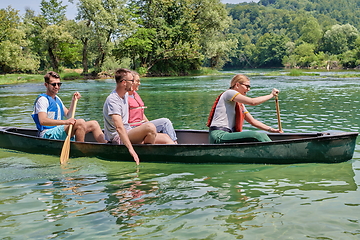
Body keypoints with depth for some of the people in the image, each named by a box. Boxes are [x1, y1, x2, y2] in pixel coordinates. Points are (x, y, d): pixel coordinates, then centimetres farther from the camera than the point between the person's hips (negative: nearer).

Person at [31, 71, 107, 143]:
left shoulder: (57, 99, 21)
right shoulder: (42, 99, -9)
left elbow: (68, 115, 22)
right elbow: (42, 121, -25)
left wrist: (73, 101, 7)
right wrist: (65, 122, -37)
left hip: (59, 132, 9)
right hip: (48, 135, -9)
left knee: (93, 124, 0)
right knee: (80, 122, -31)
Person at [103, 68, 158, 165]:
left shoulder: (125, 94, 10)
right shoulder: (113, 100, -21)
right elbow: (119, 127, -33)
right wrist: (131, 149, -41)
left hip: (127, 132, 10)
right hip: (117, 138, -10)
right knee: (150, 127, -31)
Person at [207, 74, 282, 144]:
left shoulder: (240, 105, 25)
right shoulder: (229, 93, -4)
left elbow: (252, 121, 23)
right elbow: (252, 102, -15)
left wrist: (271, 130, 13)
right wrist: (271, 95, -4)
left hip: (227, 135, 10)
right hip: (219, 136, -10)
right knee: (258, 136, -24)